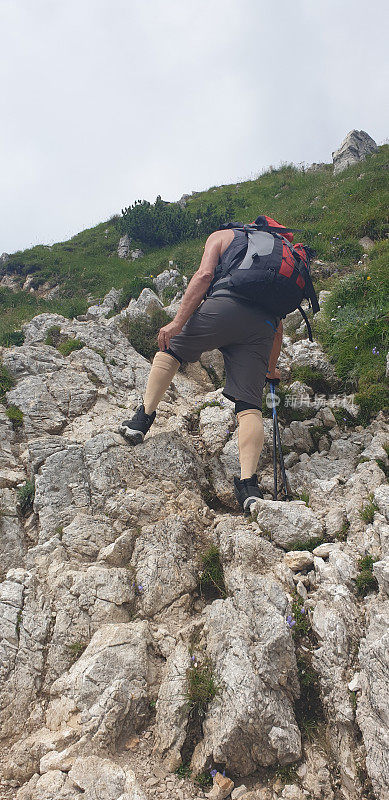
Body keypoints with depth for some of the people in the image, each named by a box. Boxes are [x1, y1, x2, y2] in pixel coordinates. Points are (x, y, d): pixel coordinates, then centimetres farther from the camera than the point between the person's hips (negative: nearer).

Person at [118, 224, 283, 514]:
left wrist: (178, 322, -5)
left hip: (228, 304, -4)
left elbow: (205, 274, 2)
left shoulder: (223, 236, 25)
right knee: (249, 405, -1)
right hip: (264, 326, 4)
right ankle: (248, 485, -12)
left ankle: (143, 418, 16)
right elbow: (279, 324, 34)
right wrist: (271, 368, 42)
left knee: (170, 348, 20)